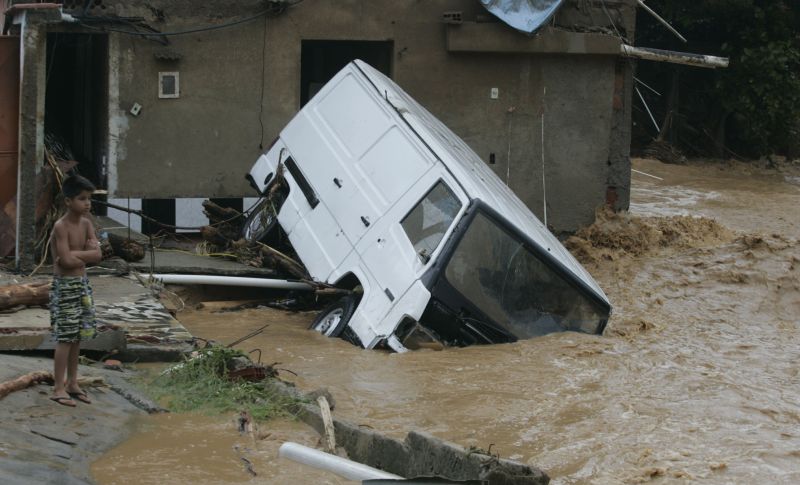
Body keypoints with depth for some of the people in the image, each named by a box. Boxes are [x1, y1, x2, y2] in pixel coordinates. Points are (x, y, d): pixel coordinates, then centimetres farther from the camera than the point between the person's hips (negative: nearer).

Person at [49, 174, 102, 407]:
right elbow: (66, 261, -24)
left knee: (77, 337, 12)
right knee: (65, 337, -6)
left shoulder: (86, 224, 5)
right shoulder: (61, 226, -17)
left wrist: (75, 254, -16)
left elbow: (97, 254, -4)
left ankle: (72, 383, 22)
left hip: (82, 284, 7)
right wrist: (86, 253, -10)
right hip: (65, 285, -7)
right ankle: (59, 388, 0)